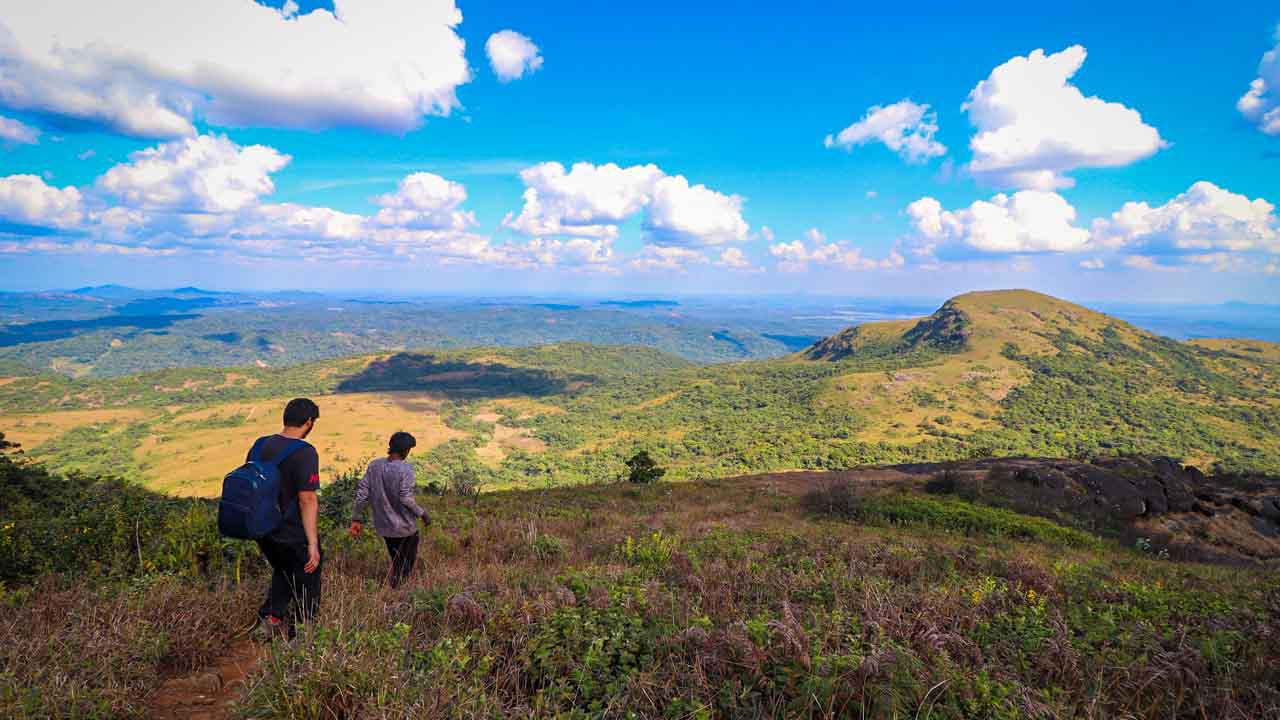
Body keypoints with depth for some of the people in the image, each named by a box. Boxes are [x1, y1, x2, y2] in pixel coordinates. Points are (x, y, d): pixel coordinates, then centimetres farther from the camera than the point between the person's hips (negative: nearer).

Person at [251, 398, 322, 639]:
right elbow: (307, 500, -24)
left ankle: (270, 616, 18)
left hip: (263, 530, 7)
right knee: (306, 589, 13)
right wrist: (313, 544, -21)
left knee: (283, 572, 30)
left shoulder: (260, 445, 1)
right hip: (294, 535, -7)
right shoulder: (304, 452, -22)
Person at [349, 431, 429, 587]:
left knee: (397, 562, 24)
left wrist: (355, 519, 5)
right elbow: (405, 498, -24)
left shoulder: (374, 465, -3)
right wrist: (422, 514, -10)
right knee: (406, 567, 12)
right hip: (404, 527, -6)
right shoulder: (405, 469, -19)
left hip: (383, 525, 6)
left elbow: (362, 493, -2)